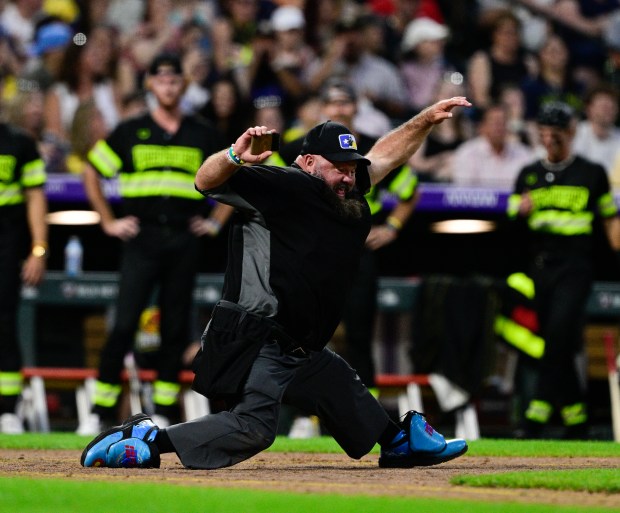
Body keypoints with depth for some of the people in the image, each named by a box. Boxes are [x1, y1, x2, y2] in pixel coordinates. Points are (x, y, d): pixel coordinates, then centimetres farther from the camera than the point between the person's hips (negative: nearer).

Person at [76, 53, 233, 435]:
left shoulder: (203, 135, 9)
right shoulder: (131, 131, 7)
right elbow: (92, 174, 13)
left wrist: (216, 222, 9)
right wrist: (108, 222, 7)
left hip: (185, 241, 2)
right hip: (142, 239, -2)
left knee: (176, 327, 4)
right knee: (124, 324, -9)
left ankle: (164, 412, 11)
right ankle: (101, 411, -5)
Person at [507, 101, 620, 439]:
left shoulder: (592, 173, 8)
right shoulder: (528, 175, 16)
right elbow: (511, 221, 13)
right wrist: (520, 210, -10)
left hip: (574, 265, -4)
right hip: (538, 265, 4)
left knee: (559, 336, -19)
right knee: (554, 345, 4)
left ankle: (537, 418, -22)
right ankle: (575, 419, 14)